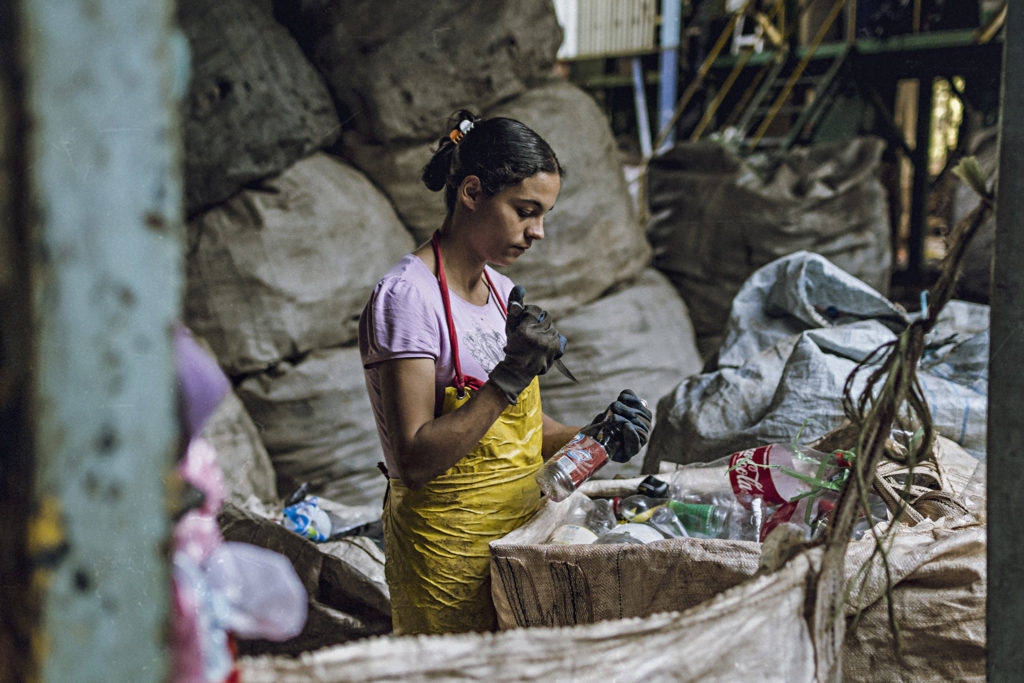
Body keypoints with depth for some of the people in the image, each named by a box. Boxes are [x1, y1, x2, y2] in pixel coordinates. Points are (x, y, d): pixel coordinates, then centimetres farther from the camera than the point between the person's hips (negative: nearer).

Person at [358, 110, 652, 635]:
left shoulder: (501, 291, 8)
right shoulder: (406, 296, -17)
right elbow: (414, 461, -23)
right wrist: (507, 380, -29)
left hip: (521, 529, 7)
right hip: (448, 549, -7)